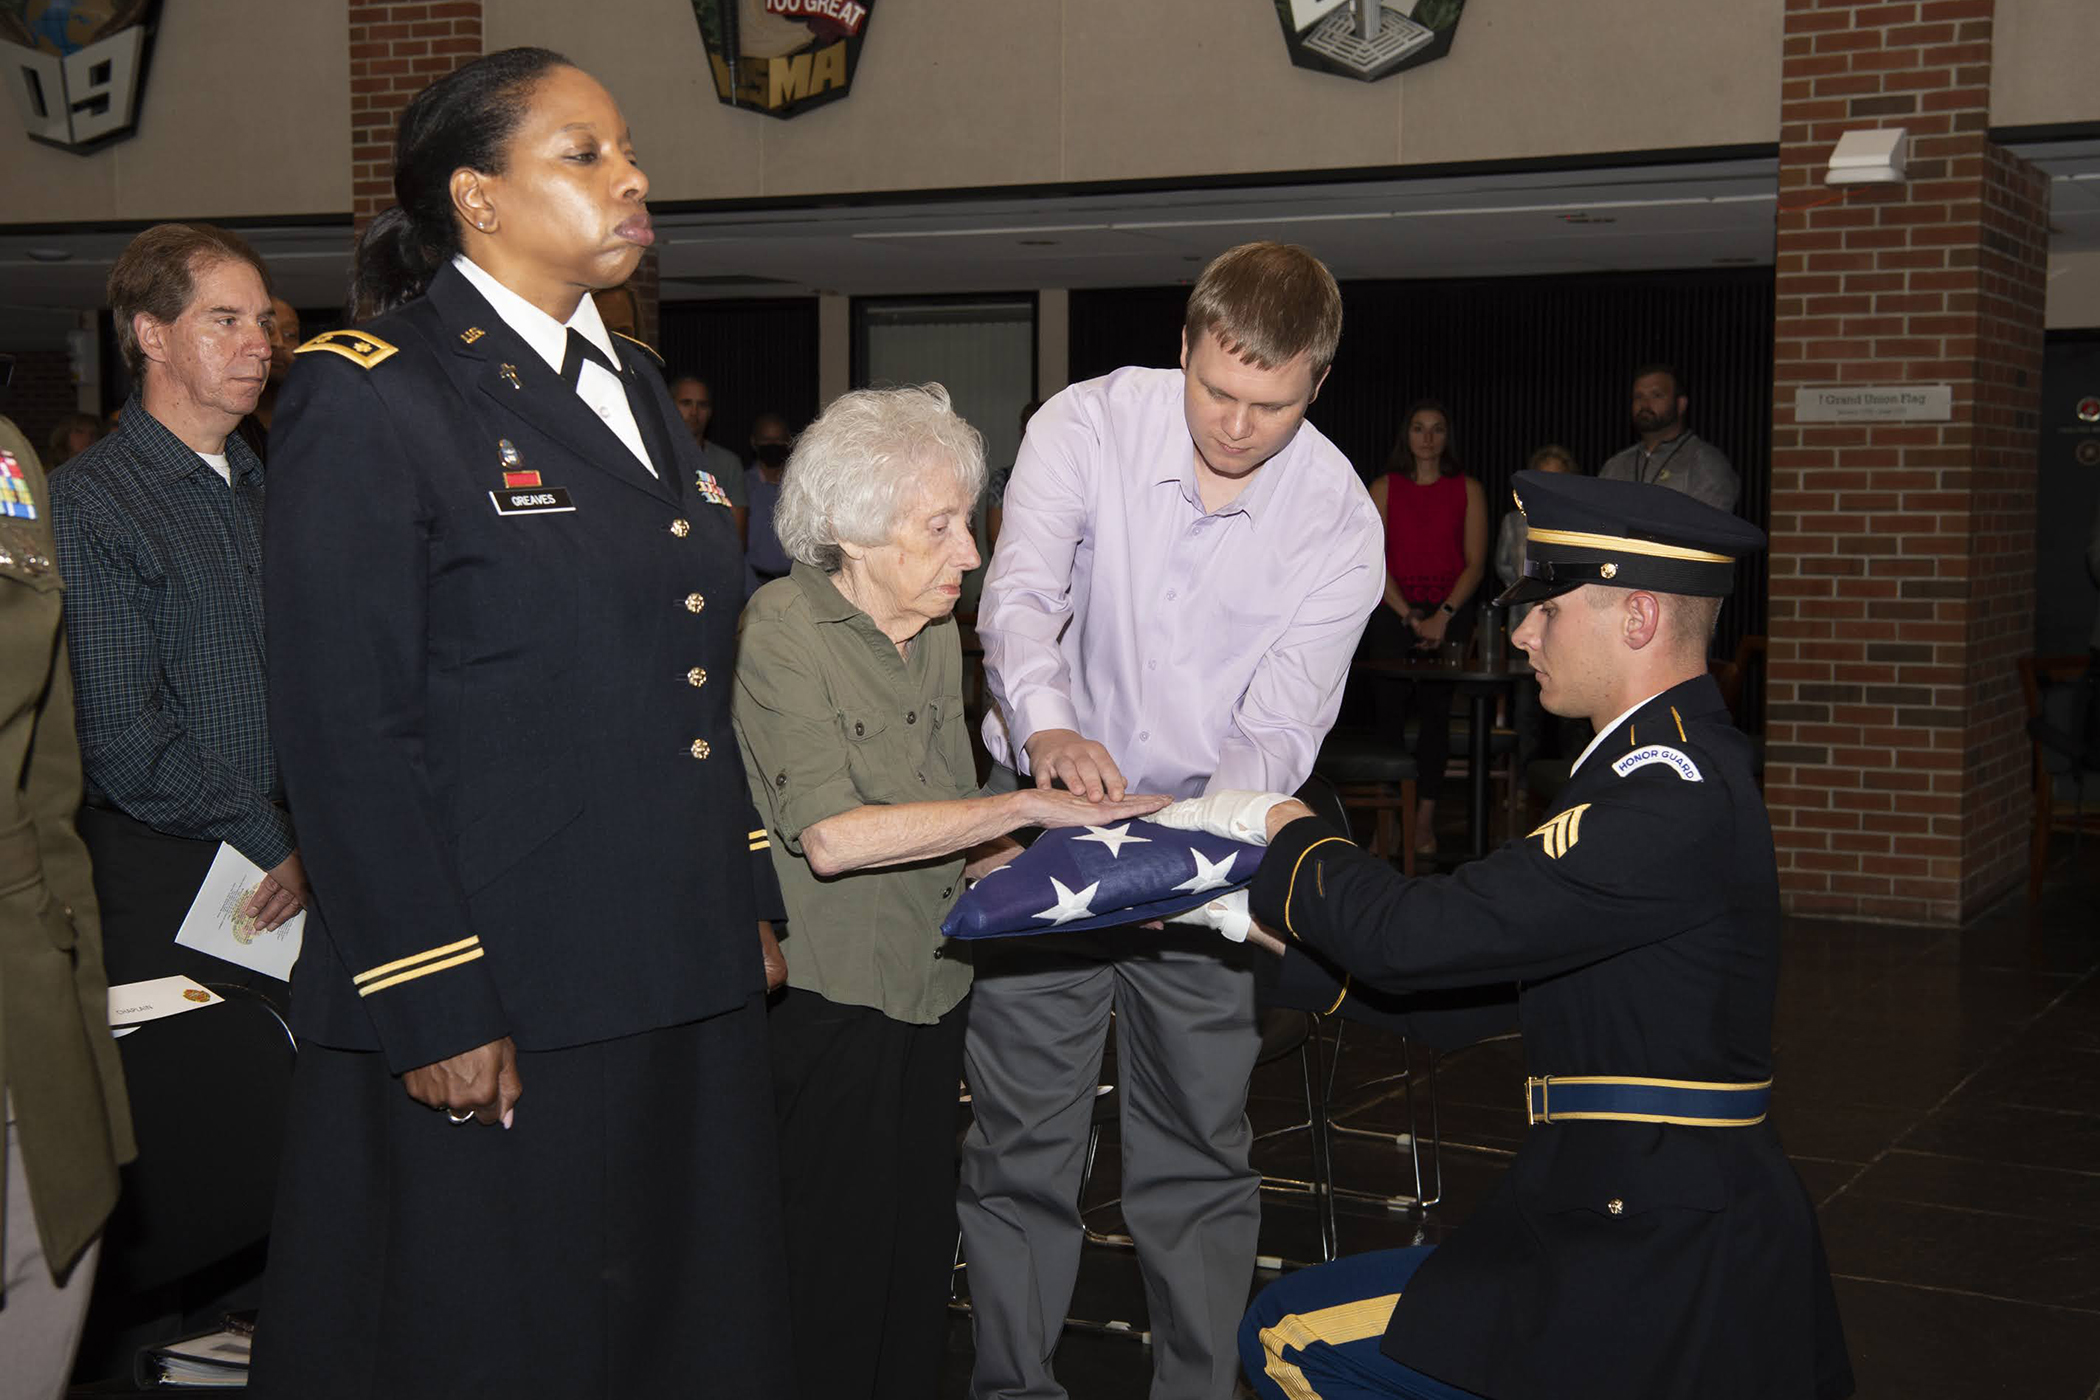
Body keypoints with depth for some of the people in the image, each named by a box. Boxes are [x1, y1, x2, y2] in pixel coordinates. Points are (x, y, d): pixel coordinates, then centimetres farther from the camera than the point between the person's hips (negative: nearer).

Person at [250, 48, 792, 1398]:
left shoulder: (635, 385, 14)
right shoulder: (366, 399, -10)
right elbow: (345, 736, -14)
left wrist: (749, 900, 13)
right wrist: (435, 1010, -17)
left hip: (686, 984, 7)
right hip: (494, 1009, -7)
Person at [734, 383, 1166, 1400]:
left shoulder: (936, 637, 9)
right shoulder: (784, 628, -13)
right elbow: (830, 835, -24)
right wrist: (1034, 806, -22)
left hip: (931, 997, 7)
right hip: (827, 1004, -6)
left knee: (920, 1279, 10)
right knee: (836, 1297, 0)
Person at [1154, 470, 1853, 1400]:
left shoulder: (1677, 797, -21)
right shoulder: (1679, 769, 13)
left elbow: (1414, 941, -23)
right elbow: (1469, 970, 13)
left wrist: (1282, 826, -5)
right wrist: (1261, 917, 9)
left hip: (1656, 1269, -10)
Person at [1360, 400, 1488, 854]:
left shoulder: (1467, 489, 8)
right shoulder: (1385, 488, 9)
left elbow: (1475, 564, 3)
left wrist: (1442, 615, -9)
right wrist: (1410, 617, -6)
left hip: (1449, 614, 0)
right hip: (1391, 611, 0)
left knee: (1435, 710, -3)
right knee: (1388, 708, -6)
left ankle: (1426, 817, 1)